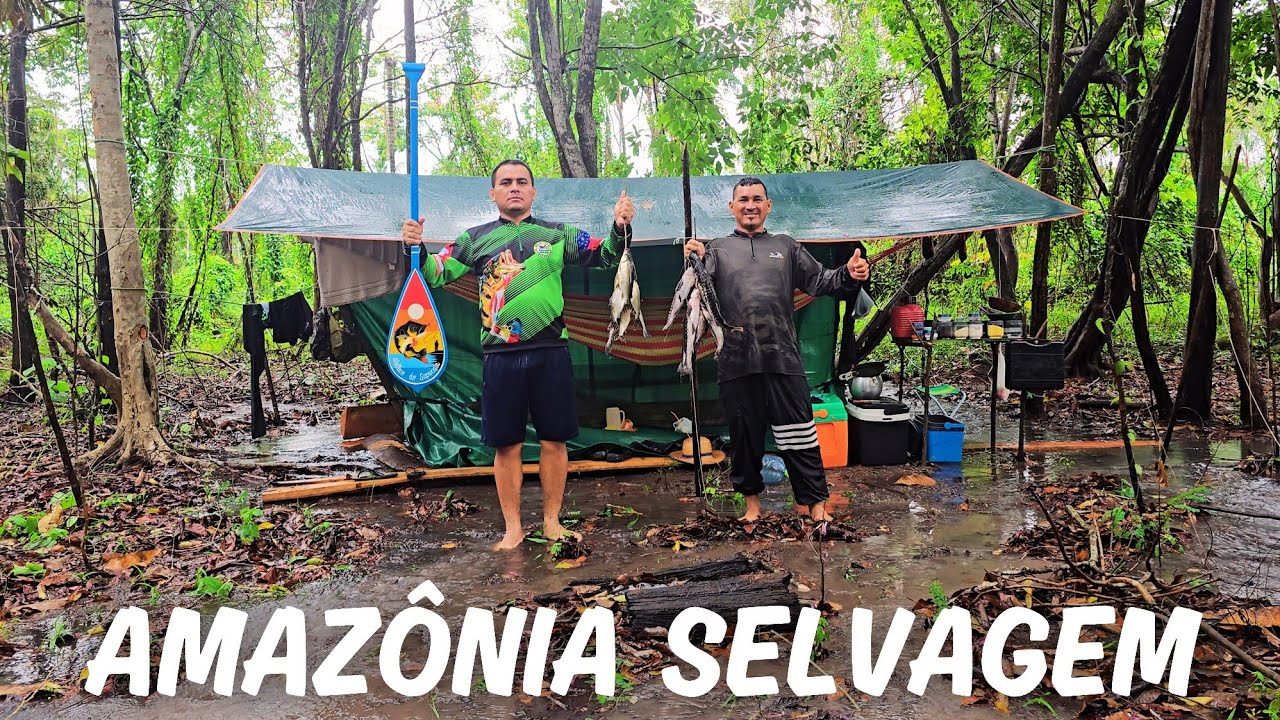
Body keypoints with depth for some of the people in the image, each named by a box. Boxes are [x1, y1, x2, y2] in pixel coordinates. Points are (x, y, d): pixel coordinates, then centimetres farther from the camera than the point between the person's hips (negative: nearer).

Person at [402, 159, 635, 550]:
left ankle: (551, 521, 22)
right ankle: (513, 527, 19)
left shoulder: (557, 234, 9)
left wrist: (619, 228, -12)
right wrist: (416, 248, -13)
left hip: (550, 352, 1)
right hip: (501, 355, 0)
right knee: (506, 445, 5)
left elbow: (605, 255, 7)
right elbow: (435, 274, 6)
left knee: (554, 440, 6)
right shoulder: (475, 239, 9)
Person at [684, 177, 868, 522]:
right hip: (736, 361, 0)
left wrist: (848, 275, -6)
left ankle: (815, 502, 10)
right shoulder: (717, 249, 11)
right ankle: (751, 499, 24)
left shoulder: (786, 246, 17)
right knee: (745, 435, 9)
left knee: (798, 433, 0)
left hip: (783, 358, 1)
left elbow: (820, 281, 13)